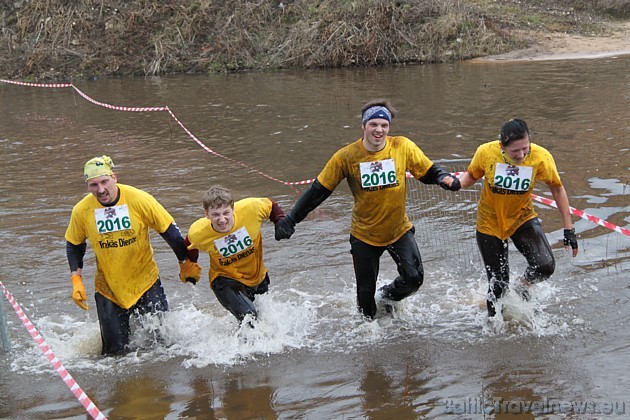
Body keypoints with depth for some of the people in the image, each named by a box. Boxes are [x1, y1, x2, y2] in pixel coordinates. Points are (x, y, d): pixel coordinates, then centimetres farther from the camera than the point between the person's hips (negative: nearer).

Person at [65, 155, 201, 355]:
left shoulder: (140, 200, -18)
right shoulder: (81, 211, -12)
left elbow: (170, 231, -6)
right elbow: (74, 246, 6)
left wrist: (186, 264, 3)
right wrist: (76, 282, -1)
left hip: (146, 282, 0)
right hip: (108, 288, 0)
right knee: (115, 351, -1)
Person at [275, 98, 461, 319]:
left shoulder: (402, 147, -11)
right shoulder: (346, 156, -14)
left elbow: (428, 172, 0)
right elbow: (319, 190, -8)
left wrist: (444, 178, -24)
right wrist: (291, 219, -12)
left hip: (400, 230, 1)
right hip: (364, 235, -1)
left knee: (414, 278, -11)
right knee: (365, 292, 7)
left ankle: (387, 295, 23)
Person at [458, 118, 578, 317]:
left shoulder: (541, 157, -22)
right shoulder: (486, 152, -22)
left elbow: (557, 189, -6)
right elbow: (471, 175, 0)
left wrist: (568, 228, -6)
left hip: (523, 219, 1)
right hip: (490, 224, -1)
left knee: (545, 266, -21)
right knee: (498, 286, 2)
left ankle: (522, 287, 14)